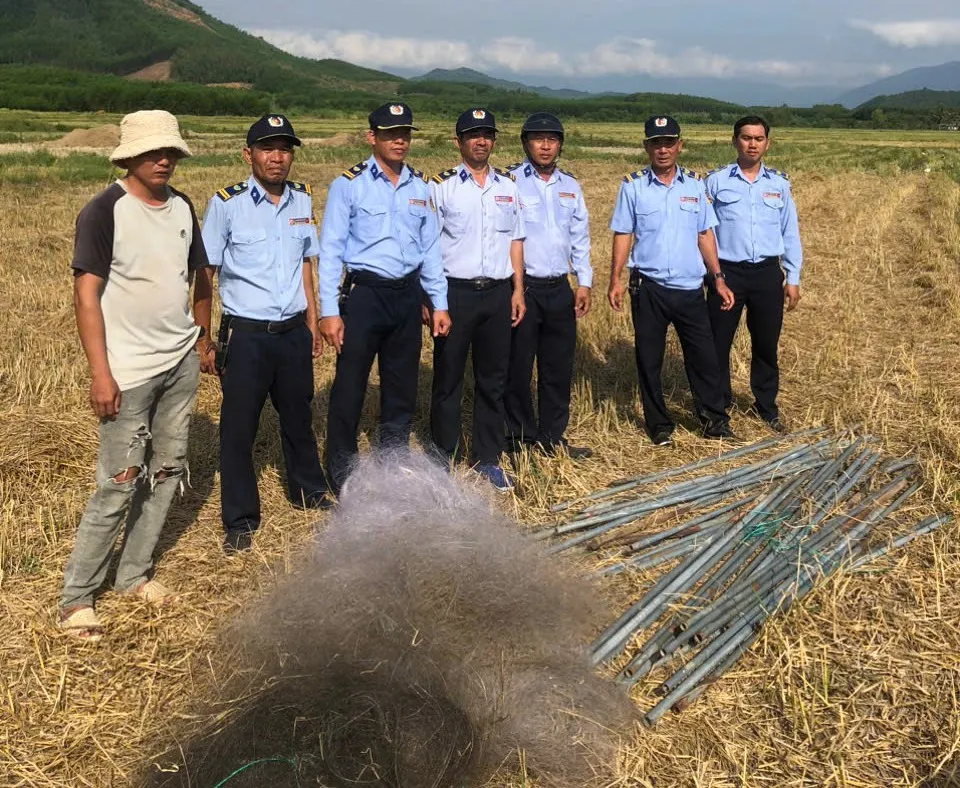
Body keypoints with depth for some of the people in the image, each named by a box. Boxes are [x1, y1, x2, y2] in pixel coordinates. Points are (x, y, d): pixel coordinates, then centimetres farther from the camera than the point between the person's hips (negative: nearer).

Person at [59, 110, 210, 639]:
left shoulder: (182, 207, 8)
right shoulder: (104, 211, -11)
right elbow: (86, 296, -15)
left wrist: (201, 338, 17)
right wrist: (100, 373, -19)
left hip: (181, 364, 7)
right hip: (129, 372, -6)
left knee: (167, 471, 11)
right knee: (118, 484, -5)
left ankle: (134, 574, 25)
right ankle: (76, 598, 8)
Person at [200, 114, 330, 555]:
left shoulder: (302, 200, 5)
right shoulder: (226, 204, -9)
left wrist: (312, 324, 14)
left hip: (294, 331, 4)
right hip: (245, 335, -4)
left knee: (298, 416, 19)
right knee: (238, 428, 5)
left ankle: (308, 492, 41)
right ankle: (239, 522, 18)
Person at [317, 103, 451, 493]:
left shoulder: (419, 186, 8)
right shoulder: (348, 185, -6)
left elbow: (430, 248, 12)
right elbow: (331, 251, -8)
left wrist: (439, 304, 10)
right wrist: (329, 311, -13)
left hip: (408, 295, 5)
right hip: (364, 295, -4)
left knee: (403, 389, 14)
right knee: (350, 388, 2)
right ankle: (340, 474, 19)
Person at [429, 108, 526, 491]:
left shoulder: (508, 186, 11)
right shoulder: (442, 186, -1)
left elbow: (515, 240, 14)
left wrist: (517, 290, 6)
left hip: (497, 292, 4)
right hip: (455, 292, -4)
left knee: (493, 380, 9)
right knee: (448, 378, 4)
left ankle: (487, 459, 19)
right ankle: (446, 458, 15)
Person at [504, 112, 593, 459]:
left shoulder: (570, 186, 14)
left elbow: (580, 238, 17)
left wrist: (584, 282, 10)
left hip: (560, 288, 5)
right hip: (522, 286, -5)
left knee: (559, 367, 9)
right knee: (518, 366, 2)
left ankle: (552, 437, 21)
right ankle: (520, 438, 15)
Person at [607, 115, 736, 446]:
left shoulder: (695, 185, 6)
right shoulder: (633, 186, 0)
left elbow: (705, 235, 9)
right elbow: (622, 234, 0)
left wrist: (718, 279, 5)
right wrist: (615, 279, -8)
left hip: (690, 288, 2)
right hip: (648, 288, -1)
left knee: (704, 356, 5)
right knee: (649, 359, 7)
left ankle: (715, 420, 19)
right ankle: (658, 424, 21)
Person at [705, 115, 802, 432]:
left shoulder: (779, 183, 7)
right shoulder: (716, 181, -1)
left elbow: (790, 233, 10)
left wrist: (793, 278, 7)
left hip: (767, 274, 2)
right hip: (727, 272, -2)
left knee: (766, 345, 11)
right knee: (718, 343, 4)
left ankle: (767, 407, 26)